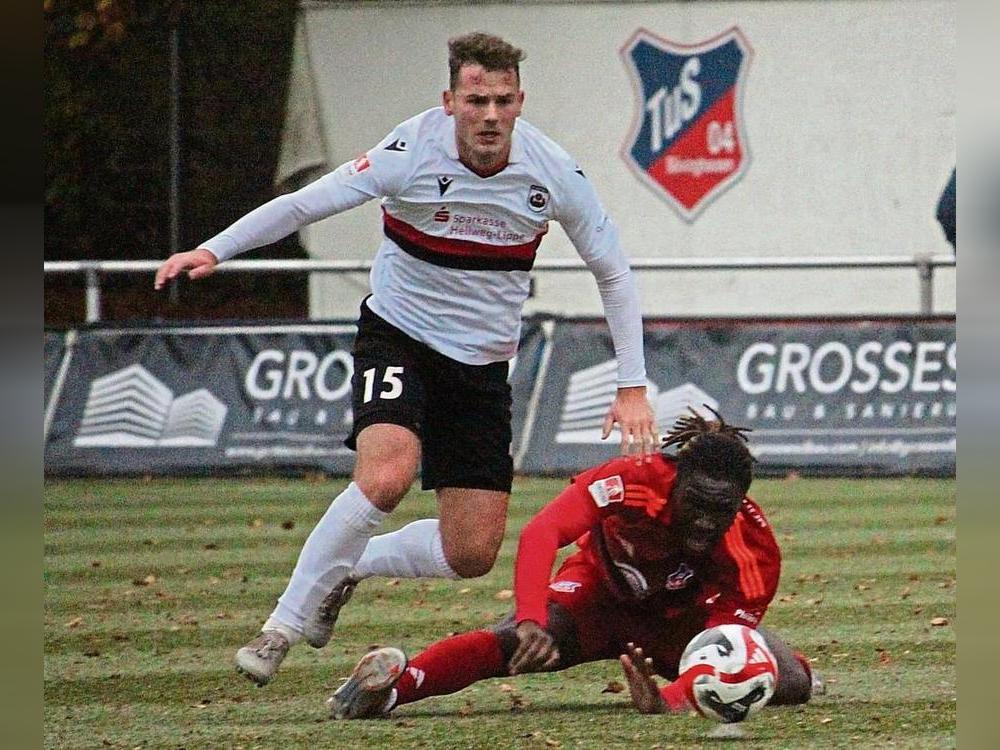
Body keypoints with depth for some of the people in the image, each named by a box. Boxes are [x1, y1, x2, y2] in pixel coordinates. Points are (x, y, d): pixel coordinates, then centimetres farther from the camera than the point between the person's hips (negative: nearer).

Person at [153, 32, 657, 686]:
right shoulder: (413, 153, -19)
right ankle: (285, 623, -16)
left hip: (482, 363, 3)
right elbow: (304, 204, -12)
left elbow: (615, 274, 1)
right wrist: (214, 250, -23)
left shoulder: (554, 173, -11)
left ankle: (348, 566, 24)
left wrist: (632, 387, -2)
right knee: (387, 472, -31)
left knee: (472, 554, -4)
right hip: (397, 337, -3)